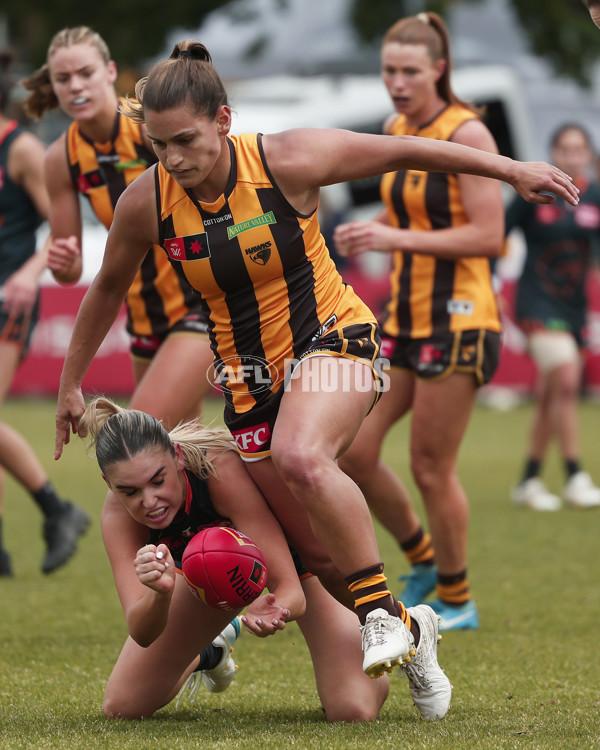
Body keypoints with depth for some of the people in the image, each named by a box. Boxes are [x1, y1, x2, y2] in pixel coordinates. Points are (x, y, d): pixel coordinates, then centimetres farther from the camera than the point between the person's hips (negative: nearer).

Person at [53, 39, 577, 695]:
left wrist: (509, 168, -6)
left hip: (331, 340, -4)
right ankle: (405, 629, 30)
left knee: (301, 458, -35)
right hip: (249, 375, 4)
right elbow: (108, 286, 9)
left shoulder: (287, 161, -19)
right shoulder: (146, 202, -10)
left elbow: (402, 151, -8)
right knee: (321, 552, 4)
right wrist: (71, 383, 16)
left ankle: (380, 608, -20)